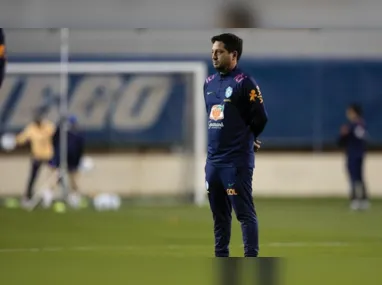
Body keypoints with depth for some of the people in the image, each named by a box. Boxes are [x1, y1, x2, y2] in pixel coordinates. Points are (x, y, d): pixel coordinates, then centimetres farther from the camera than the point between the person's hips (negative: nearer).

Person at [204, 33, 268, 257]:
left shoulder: (244, 83, -10)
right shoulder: (209, 83, 13)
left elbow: (261, 118, -10)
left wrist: (245, 139, 5)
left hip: (237, 161, -8)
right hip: (213, 159, 8)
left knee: (244, 212, -6)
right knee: (219, 213, 12)